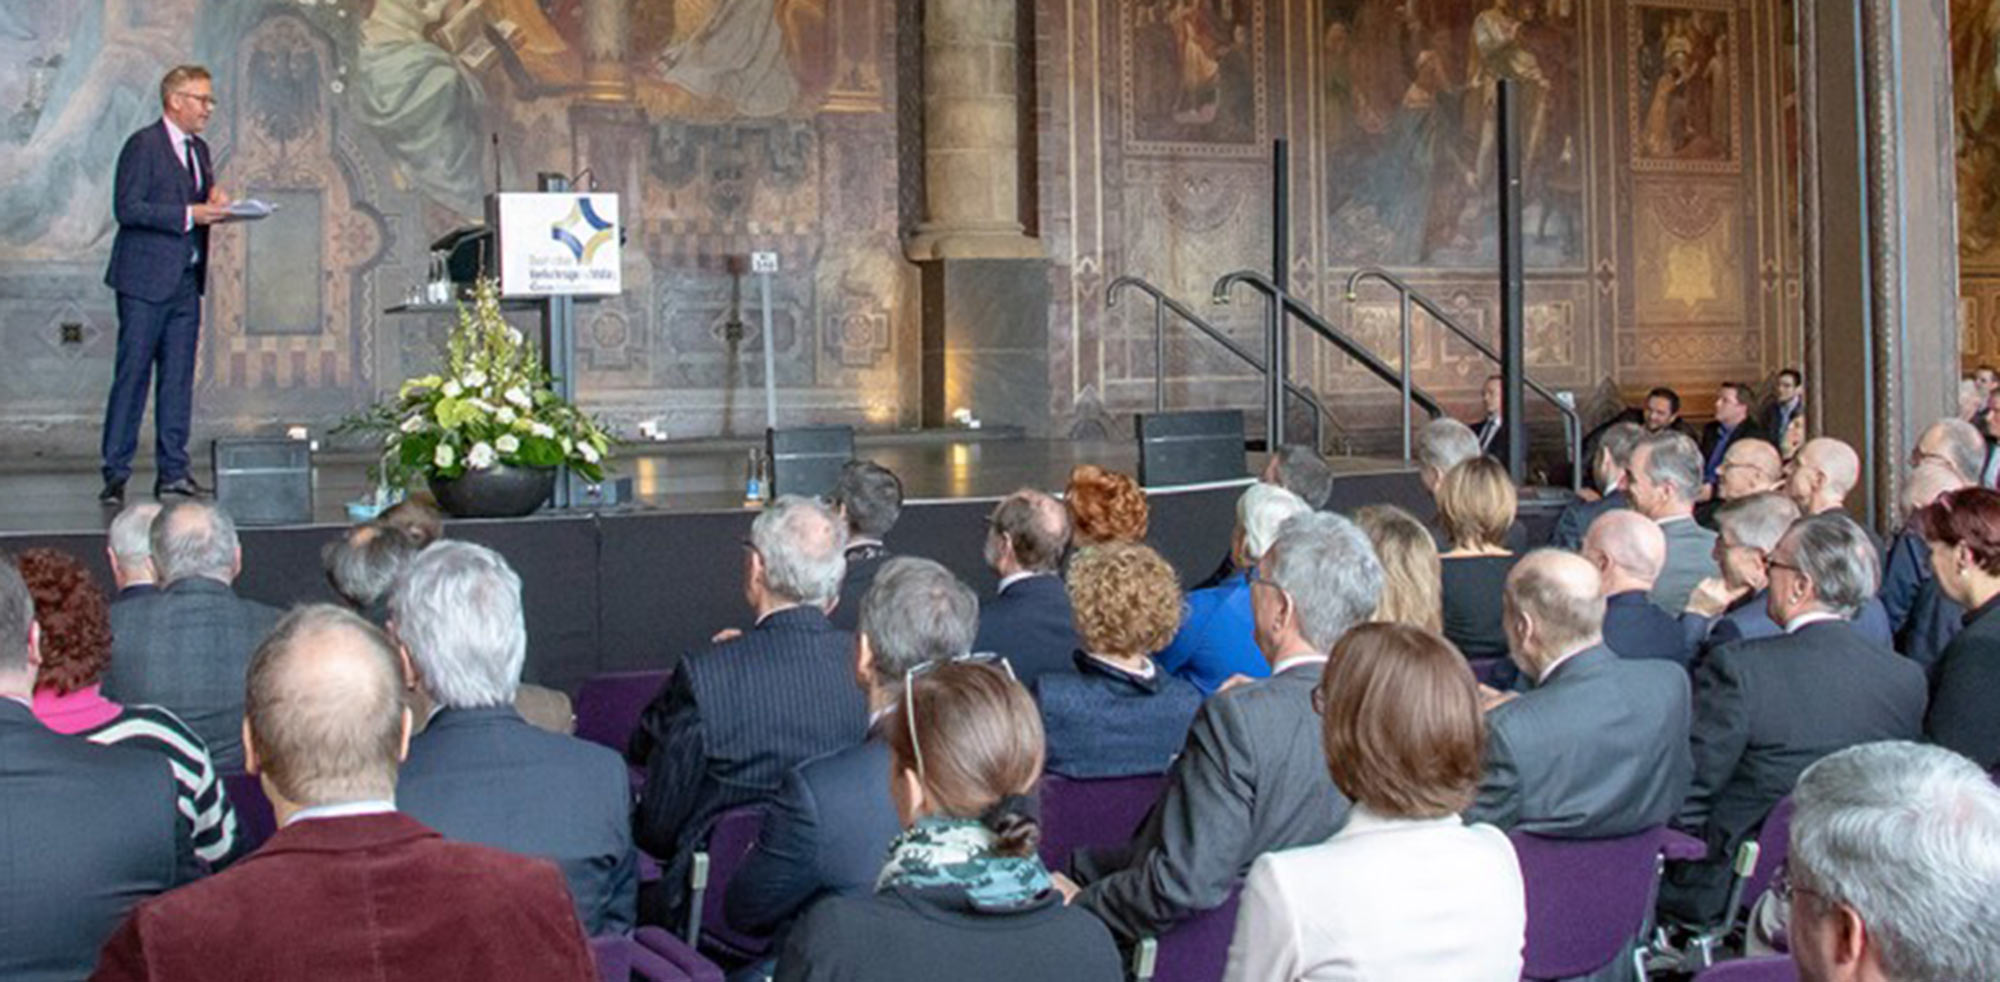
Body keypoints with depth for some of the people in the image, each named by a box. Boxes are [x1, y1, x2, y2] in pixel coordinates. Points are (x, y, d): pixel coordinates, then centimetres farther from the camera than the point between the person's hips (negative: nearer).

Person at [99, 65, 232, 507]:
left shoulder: (199, 149, 16)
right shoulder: (143, 145, -8)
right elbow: (127, 208, -16)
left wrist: (216, 203, 1)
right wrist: (189, 215, -20)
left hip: (186, 282, 7)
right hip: (146, 280, -7)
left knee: (178, 378, 7)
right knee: (132, 376, -4)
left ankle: (173, 472, 11)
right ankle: (115, 473, 0)